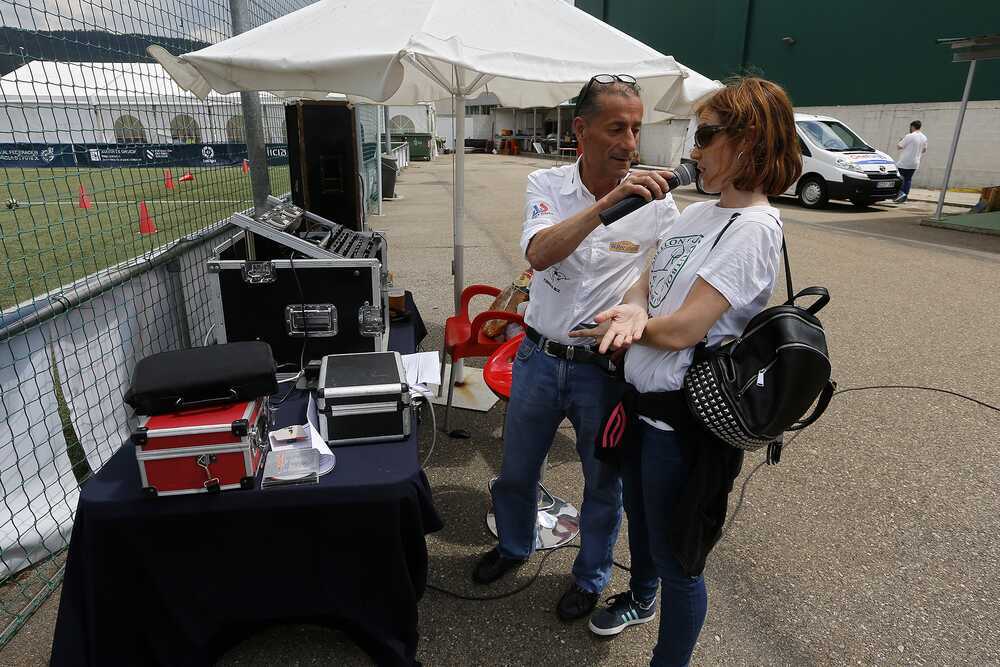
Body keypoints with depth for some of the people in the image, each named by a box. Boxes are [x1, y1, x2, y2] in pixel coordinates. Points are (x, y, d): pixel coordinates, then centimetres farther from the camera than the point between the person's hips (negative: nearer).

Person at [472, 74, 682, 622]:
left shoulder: (656, 200, -9)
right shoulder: (546, 185, -7)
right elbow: (539, 254, -26)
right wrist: (609, 200, -35)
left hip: (606, 368, -1)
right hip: (540, 357, 2)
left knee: (603, 482, 16)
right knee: (516, 471, 20)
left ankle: (591, 577, 44)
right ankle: (513, 546, 51)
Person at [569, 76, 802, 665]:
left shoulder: (753, 228, -19)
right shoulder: (696, 212, 8)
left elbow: (681, 329, -24)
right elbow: (646, 283, 5)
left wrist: (609, 328, -8)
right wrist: (631, 311, -18)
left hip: (683, 418, -9)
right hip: (643, 397, 9)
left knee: (676, 559, 10)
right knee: (640, 518, 30)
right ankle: (641, 598, 58)